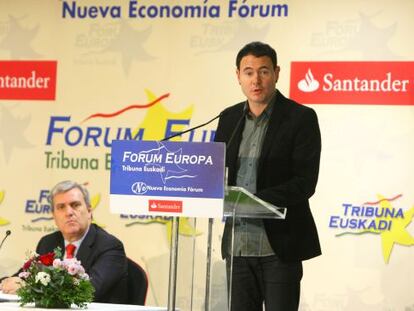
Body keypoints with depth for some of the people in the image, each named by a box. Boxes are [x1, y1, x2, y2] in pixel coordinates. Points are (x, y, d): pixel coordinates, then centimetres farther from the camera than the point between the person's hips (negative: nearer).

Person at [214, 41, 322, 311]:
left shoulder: (301, 118, -6)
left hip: (279, 245, -5)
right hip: (237, 245, 5)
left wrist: (256, 201, -26)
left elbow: (305, 182, -13)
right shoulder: (229, 118, 11)